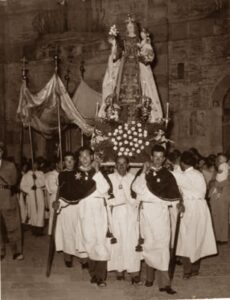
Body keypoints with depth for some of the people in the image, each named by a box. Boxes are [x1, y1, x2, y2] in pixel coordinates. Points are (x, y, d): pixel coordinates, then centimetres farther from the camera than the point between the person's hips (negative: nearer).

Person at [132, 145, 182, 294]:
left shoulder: (167, 175, 8)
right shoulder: (144, 172, 8)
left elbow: (174, 194, 5)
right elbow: (136, 188, -8)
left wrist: (178, 203, -12)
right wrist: (144, 172, -13)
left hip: (161, 212, -1)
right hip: (146, 211, 1)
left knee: (162, 245, -6)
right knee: (149, 244, 6)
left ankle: (164, 282, -5)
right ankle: (150, 276, 18)